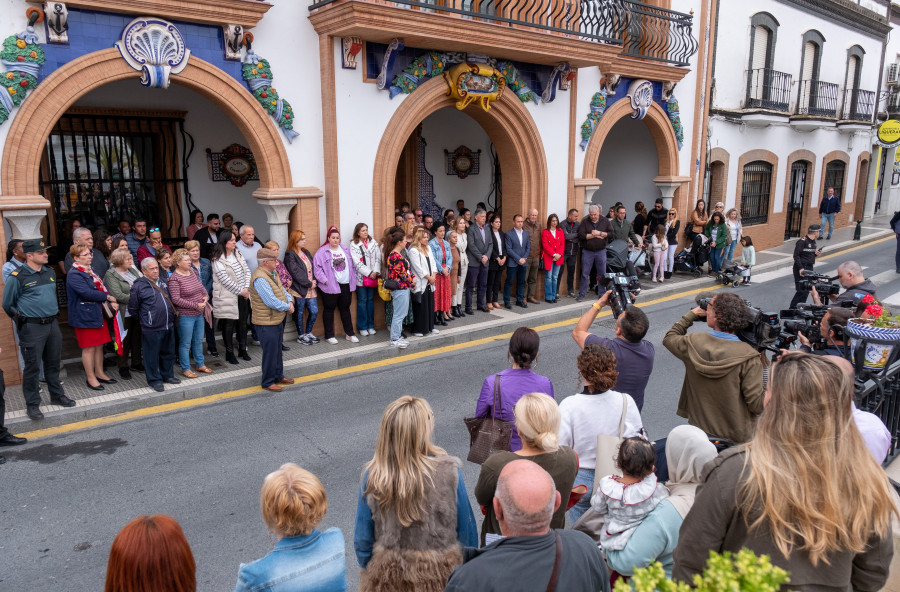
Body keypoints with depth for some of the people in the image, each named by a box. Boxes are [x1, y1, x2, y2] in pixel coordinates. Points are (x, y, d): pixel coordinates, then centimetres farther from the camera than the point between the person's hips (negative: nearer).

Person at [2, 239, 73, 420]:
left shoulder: (50, 273, 9)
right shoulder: (17, 277, -10)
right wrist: (21, 319, 6)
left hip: (52, 324, 6)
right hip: (32, 328, -6)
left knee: (53, 363, 16)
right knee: (32, 366, 0)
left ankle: (57, 395, 29)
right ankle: (32, 404, 10)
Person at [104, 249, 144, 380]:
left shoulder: (133, 270, 10)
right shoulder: (111, 274, -10)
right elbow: (118, 295, -20)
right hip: (124, 314, -6)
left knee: (137, 337, 15)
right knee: (124, 340, 3)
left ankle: (136, 363, 29)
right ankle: (122, 367, 17)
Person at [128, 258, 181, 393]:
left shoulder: (164, 282, 9)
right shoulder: (139, 286, -9)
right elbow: (132, 309, -3)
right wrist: (144, 319, 3)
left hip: (168, 326, 6)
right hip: (151, 329, -6)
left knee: (168, 352, 16)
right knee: (152, 355, 3)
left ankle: (167, 375, 31)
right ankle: (154, 380, 15)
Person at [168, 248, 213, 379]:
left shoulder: (193, 272, 7)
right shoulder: (174, 279, -16)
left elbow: (201, 286, 20)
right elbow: (176, 299, -21)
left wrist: (206, 296, -1)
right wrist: (195, 305, -21)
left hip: (199, 314, 7)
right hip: (185, 316, -7)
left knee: (198, 341, 18)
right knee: (185, 343, 4)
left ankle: (200, 364, 31)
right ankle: (185, 369, 17)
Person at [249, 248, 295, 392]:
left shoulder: (273, 273, 8)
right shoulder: (259, 278, -24)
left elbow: (282, 290, 15)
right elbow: (272, 302, -28)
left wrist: (290, 301, -4)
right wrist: (287, 307, -14)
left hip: (278, 319, 10)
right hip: (267, 322, -10)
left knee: (278, 350, 21)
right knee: (270, 352, 1)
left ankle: (279, 376, 35)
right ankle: (268, 382, 14)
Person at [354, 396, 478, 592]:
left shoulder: (372, 476, -18)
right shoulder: (448, 472, -22)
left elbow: (362, 540, -8)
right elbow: (467, 530, -11)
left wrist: (371, 571, 10)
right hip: (440, 575, -1)